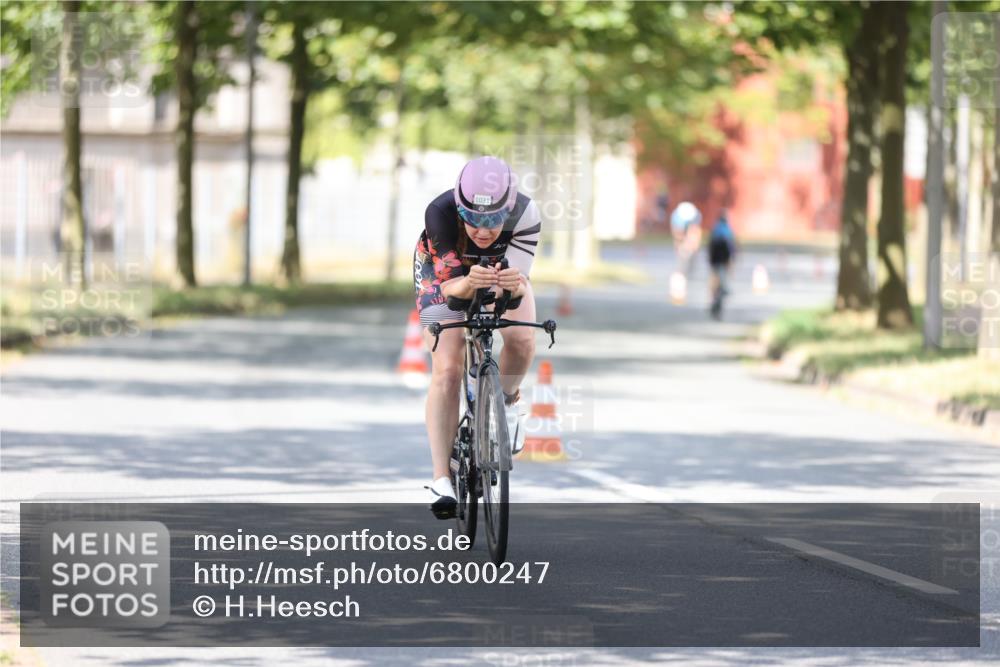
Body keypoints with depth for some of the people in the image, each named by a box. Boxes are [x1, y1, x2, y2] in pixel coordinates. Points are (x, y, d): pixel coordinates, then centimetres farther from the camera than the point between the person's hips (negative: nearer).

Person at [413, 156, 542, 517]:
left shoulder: (526, 214, -37)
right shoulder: (440, 213, -39)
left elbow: (517, 284, -36)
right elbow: (450, 285, -36)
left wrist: (516, 286, -60)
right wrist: (469, 283, -59)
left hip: (503, 266, 2)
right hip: (446, 270, -2)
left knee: (522, 340, -23)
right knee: (447, 370, -16)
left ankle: (508, 400, 11)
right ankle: (441, 478, -13)